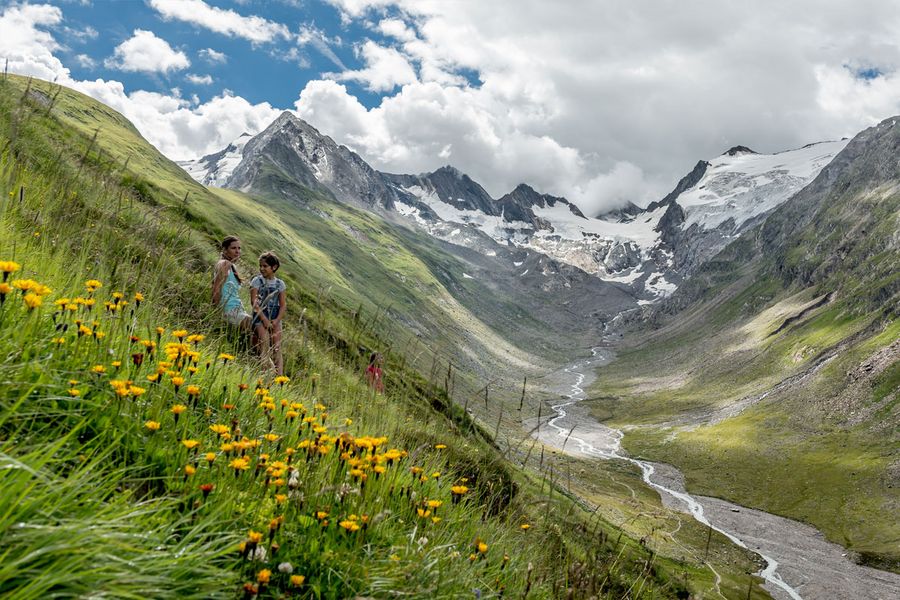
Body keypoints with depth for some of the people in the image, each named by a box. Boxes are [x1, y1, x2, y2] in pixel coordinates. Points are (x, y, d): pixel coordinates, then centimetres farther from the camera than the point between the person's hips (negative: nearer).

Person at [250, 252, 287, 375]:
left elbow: (283, 304, 7)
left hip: (275, 318, 3)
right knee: (265, 342, -20)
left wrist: (277, 320, -8)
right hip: (260, 316, -3)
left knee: (277, 346, -8)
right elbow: (254, 302, -7)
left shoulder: (280, 284, 10)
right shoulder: (257, 281, 1)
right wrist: (264, 319, -15)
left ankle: (279, 376, -14)